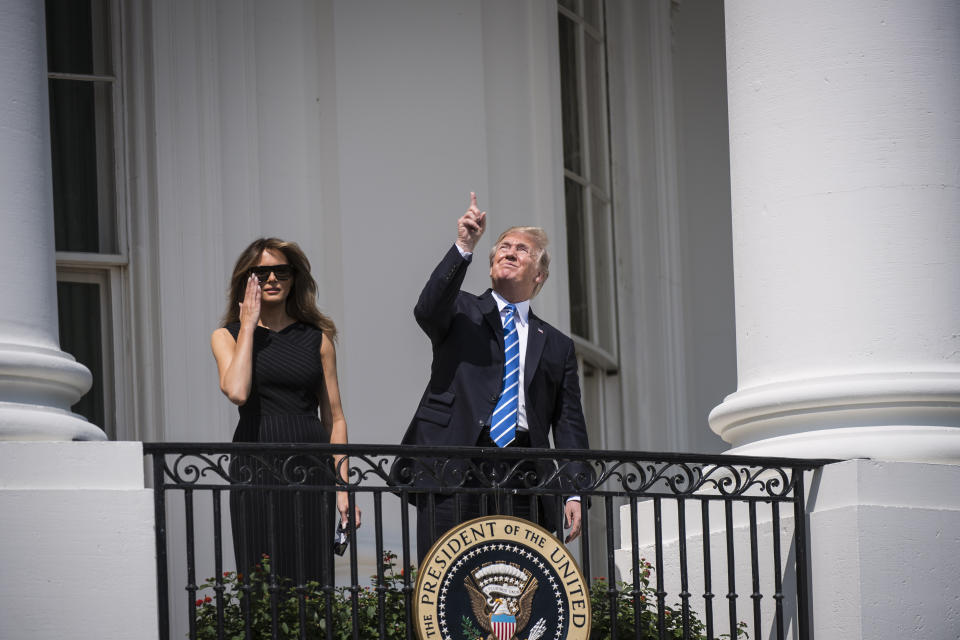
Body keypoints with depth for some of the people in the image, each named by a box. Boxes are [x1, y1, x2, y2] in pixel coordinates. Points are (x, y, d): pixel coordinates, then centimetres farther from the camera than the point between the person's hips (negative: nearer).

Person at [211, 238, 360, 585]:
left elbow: (334, 418, 10)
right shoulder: (228, 336, 7)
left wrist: (343, 487, 2)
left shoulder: (317, 338, 11)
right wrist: (248, 325, -4)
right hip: (256, 468, -1)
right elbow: (237, 392, -14)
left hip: (311, 469, 1)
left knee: (312, 580, -2)